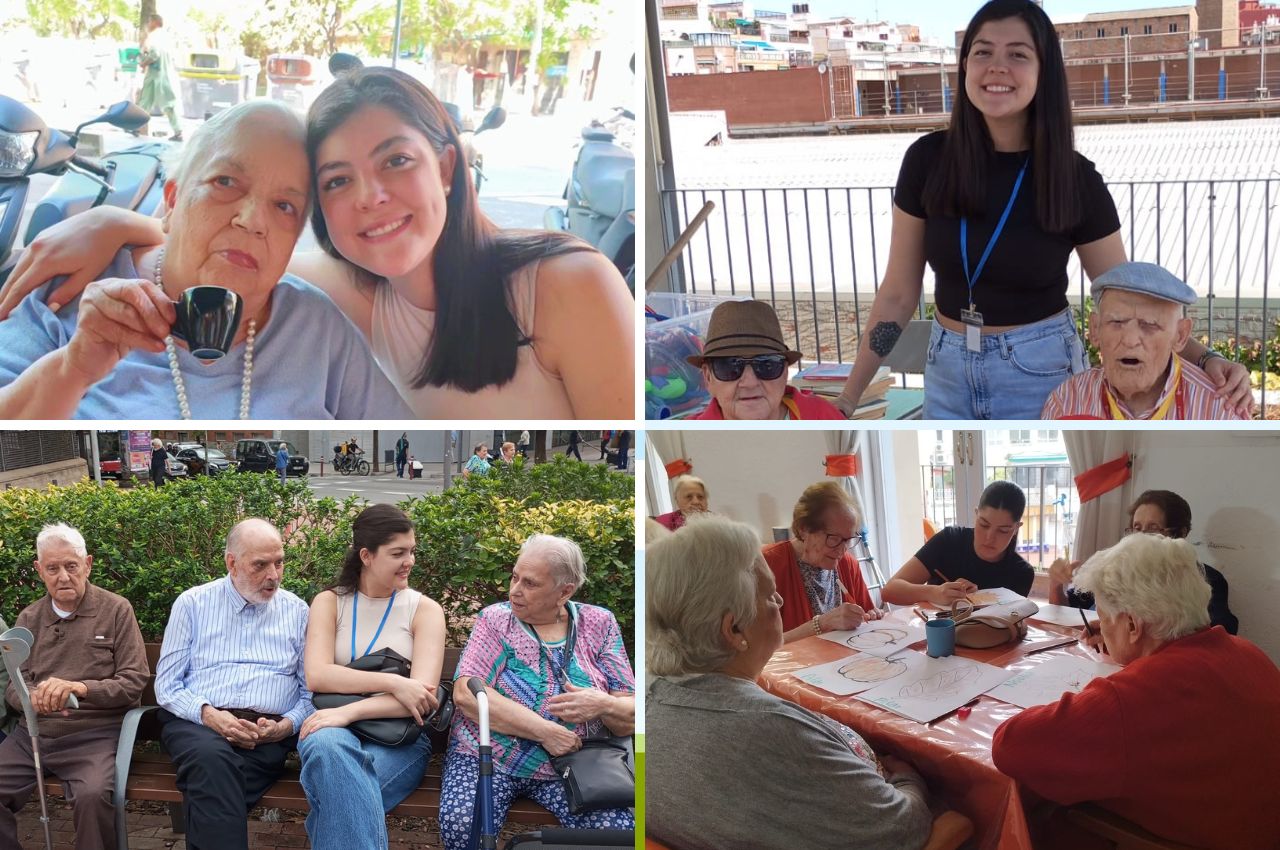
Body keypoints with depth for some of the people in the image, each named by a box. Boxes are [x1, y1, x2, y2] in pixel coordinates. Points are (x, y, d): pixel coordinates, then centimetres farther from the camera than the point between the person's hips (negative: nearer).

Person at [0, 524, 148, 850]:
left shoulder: (116, 610, 3)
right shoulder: (29, 618, 15)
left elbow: (134, 682, -2)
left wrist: (80, 688, -20)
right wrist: (33, 698, -13)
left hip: (94, 735, -4)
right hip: (31, 734, 4)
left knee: (93, 796, -33)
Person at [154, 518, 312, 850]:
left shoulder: (297, 611, 12)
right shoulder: (192, 604, 10)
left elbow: (311, 692, 10)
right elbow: (166, 685, 5)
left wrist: (286, 726, -11)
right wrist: (209, 714, -13)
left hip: (269, 734, 0)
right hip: (197, 723, 0)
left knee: (212, 778, -33)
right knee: (212, 756, -36)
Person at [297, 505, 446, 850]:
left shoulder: (425, 609, 5)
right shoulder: (329, 602, 9)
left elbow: (423, 696, -8)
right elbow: (316, 676, -7)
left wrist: (349, 711, -22)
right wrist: (393, 683, -19)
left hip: (399, 737, -1)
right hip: (337, 728, 2)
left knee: (338, 788, -35)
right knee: (327, 745, -36)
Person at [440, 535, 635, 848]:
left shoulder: (598, 624, 5)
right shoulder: (496, 619, 1)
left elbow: (631, 717, 3)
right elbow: (466, 694, -14)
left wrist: (603, 705, -21)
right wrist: (546, 731, -20)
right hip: (487, 757, -1)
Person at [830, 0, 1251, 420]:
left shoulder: (1076, 178, -10)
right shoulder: (927, 159, -9)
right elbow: (898, 293, -3)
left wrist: (1204, 361, -20)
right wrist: (848, 397, -4)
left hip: (1041, 372, -1)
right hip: (947, 372, 2)